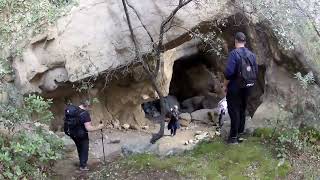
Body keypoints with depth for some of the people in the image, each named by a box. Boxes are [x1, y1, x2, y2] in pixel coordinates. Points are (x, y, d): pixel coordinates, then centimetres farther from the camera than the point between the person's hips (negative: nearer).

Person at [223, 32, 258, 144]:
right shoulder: (251, 54, 6)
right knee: (242, 110, 17)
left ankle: (234, 137, 0)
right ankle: (240, 134, 25)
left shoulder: (234, 53, -15)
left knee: (234, 111, -1)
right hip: (247, 87, 6)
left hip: (235, 87, -6)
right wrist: (250, 82, 18)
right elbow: (256, 72, 7)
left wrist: (225, 85, -9)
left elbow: (229, 72, -21)